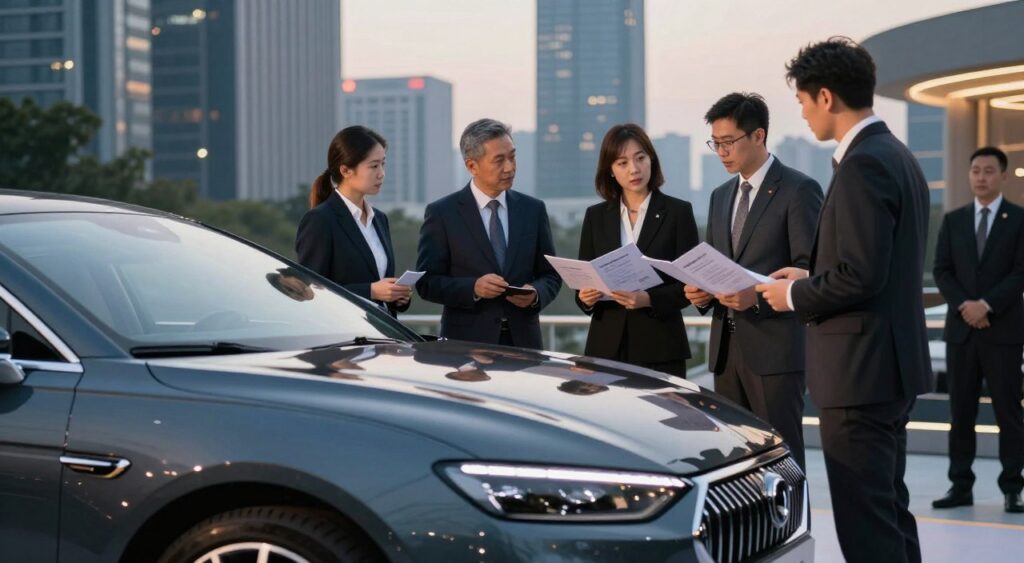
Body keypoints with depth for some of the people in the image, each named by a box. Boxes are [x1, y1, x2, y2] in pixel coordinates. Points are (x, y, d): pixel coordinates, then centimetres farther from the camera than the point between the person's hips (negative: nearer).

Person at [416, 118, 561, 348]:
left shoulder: (533, 210, 7)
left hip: (523, 341, 3)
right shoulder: (442, 213, -3)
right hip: (467, 342, -3)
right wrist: (473, 288, -19)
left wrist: (536, 294, -11)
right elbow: (427, 282, -4)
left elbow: (550, 275, 11)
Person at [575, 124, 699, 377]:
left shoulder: (677, 212, 0)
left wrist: (649, 299, -19)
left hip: (660, 348, -2)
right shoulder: (596, 216, 10)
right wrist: (585, 297, -11)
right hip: (607, 346, 2)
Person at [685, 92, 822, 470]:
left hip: (775, 348, -7)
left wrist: (757, 295, -24)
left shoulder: (799, 190, -5)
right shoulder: (720, 196, 18)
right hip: (726, 348, 7)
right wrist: (701, 293, 1)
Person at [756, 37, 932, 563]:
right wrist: (812, 277, 17)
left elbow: (861, 275, -23)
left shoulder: (862, 164, -17)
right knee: (889, 511, 17)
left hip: (860, 368, -11)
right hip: (892, 363, 11)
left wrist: (795, 296, -9)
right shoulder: (896, 156, 14)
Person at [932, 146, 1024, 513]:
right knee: (960, 412, 5)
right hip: (961, 329, 3)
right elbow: (942, 271, 5)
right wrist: (963, 305, -11)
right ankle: (961, 486, 10)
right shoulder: (953, 220, 11)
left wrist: (987, 304, -16)